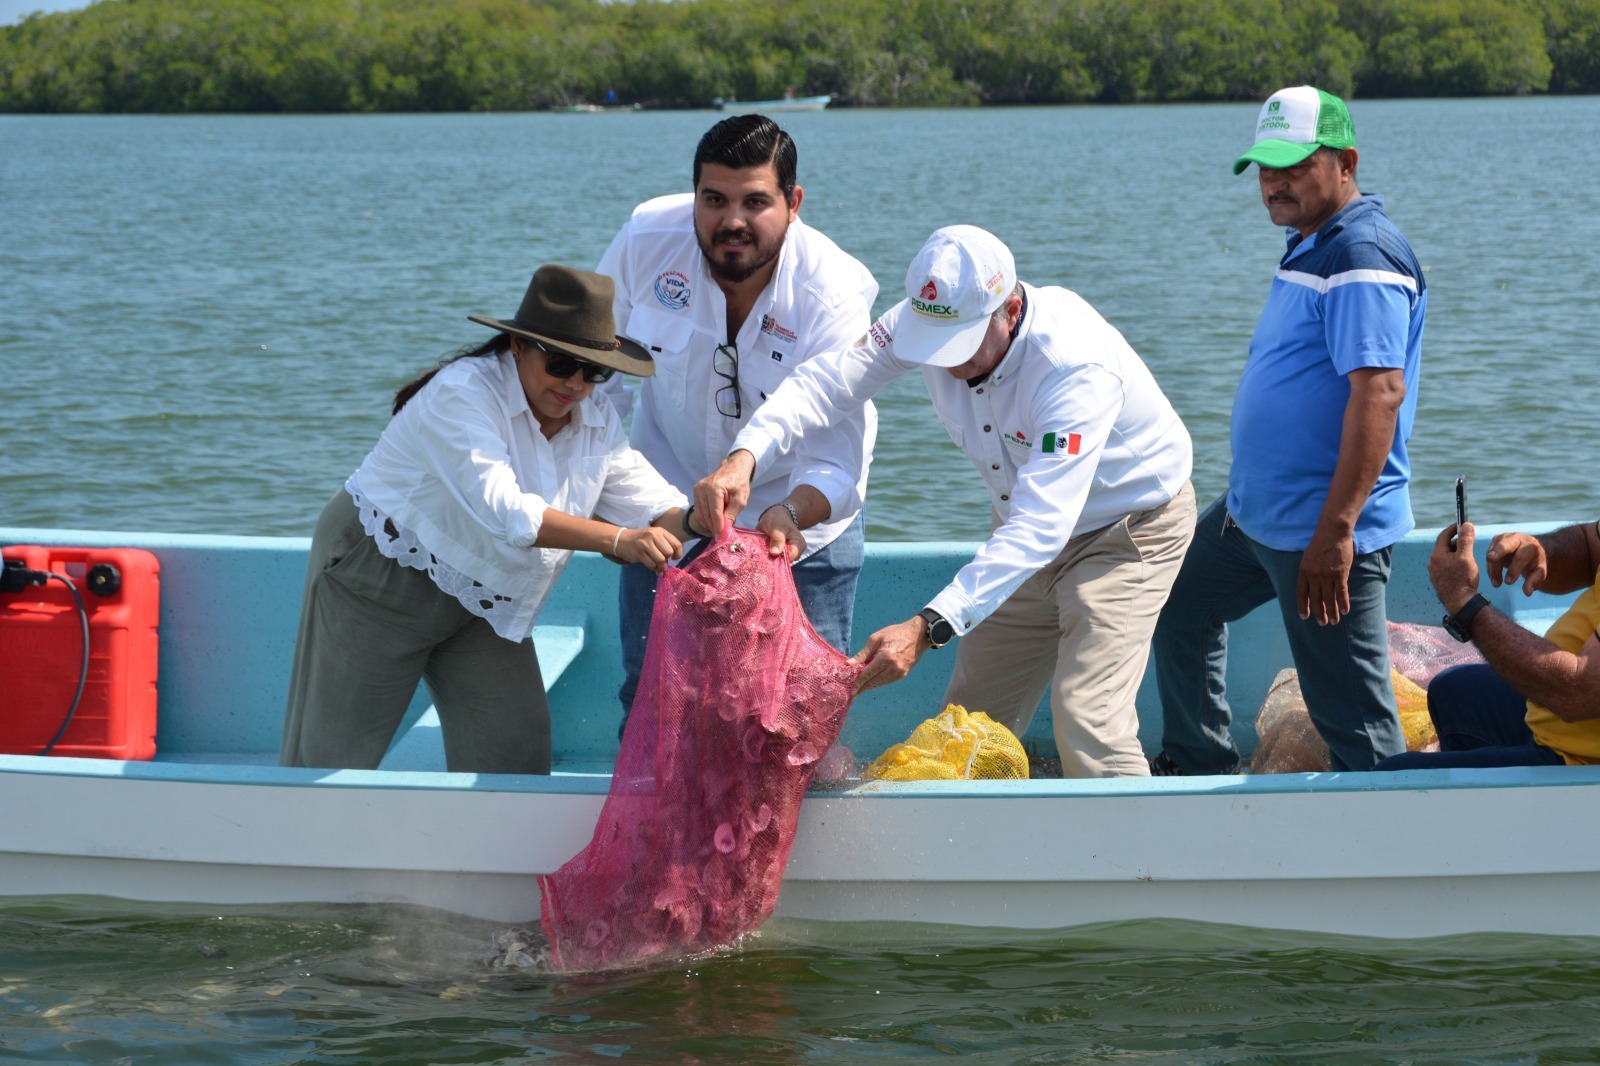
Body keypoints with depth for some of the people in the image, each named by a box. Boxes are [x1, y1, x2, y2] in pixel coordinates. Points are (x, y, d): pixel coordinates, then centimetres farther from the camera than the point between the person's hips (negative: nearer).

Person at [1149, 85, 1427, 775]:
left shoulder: (1363, 257, -18)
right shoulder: (1309, 246, 14)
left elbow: (1380, 391, -27)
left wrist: (1335, 533, -31)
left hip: (1323, 531, -11)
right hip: (1255, 512, 11)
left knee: (1354, 718, -8)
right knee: (1180, 606, 27)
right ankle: (1198, 769, 41)